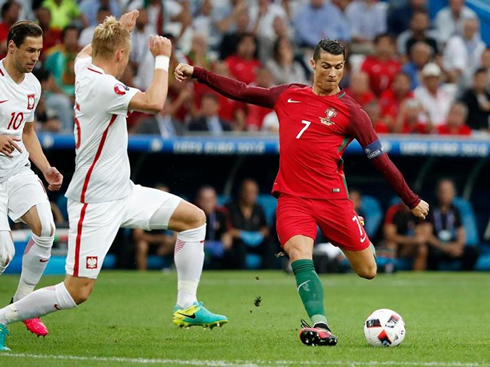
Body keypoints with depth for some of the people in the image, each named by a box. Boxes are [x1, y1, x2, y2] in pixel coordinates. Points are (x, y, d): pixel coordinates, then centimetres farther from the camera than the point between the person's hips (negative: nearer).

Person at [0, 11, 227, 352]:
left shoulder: (85, 69, 5)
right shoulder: (102, 86, -23)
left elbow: (85, 52, 31)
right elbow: (154, 103, -34)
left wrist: (118, 28, 30)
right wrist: (162, 58, -21)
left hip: (123, 192, 10)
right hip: (95, 202, -10)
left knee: (194, 217, 10)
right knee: (78, 291, -10)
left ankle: (187, 306, 13)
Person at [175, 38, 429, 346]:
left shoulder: (351, 111, 0)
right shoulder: (288, 95, 11)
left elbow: (381, 160, 2)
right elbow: (240, 91, 20)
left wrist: (412, 201, 5)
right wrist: (196, 73, 16)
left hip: (332, 198, -1)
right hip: (292, 198, 1)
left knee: (368, 271, 3)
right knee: (300, 255, -26)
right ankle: (321, 327, -34)